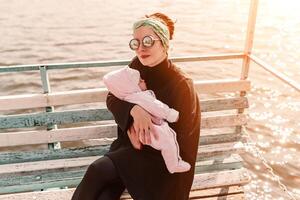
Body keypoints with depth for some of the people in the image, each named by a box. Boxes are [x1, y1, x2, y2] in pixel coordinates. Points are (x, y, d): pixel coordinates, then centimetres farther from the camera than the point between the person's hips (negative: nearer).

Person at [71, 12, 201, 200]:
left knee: (97, 171, -24)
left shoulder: (181, 84, -18)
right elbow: (112, 99, -6)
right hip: (130, 142, 5)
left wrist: (142, 138, -21)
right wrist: (134, 109, -27)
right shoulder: (137, 67, -3)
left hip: (160, 157, -4)